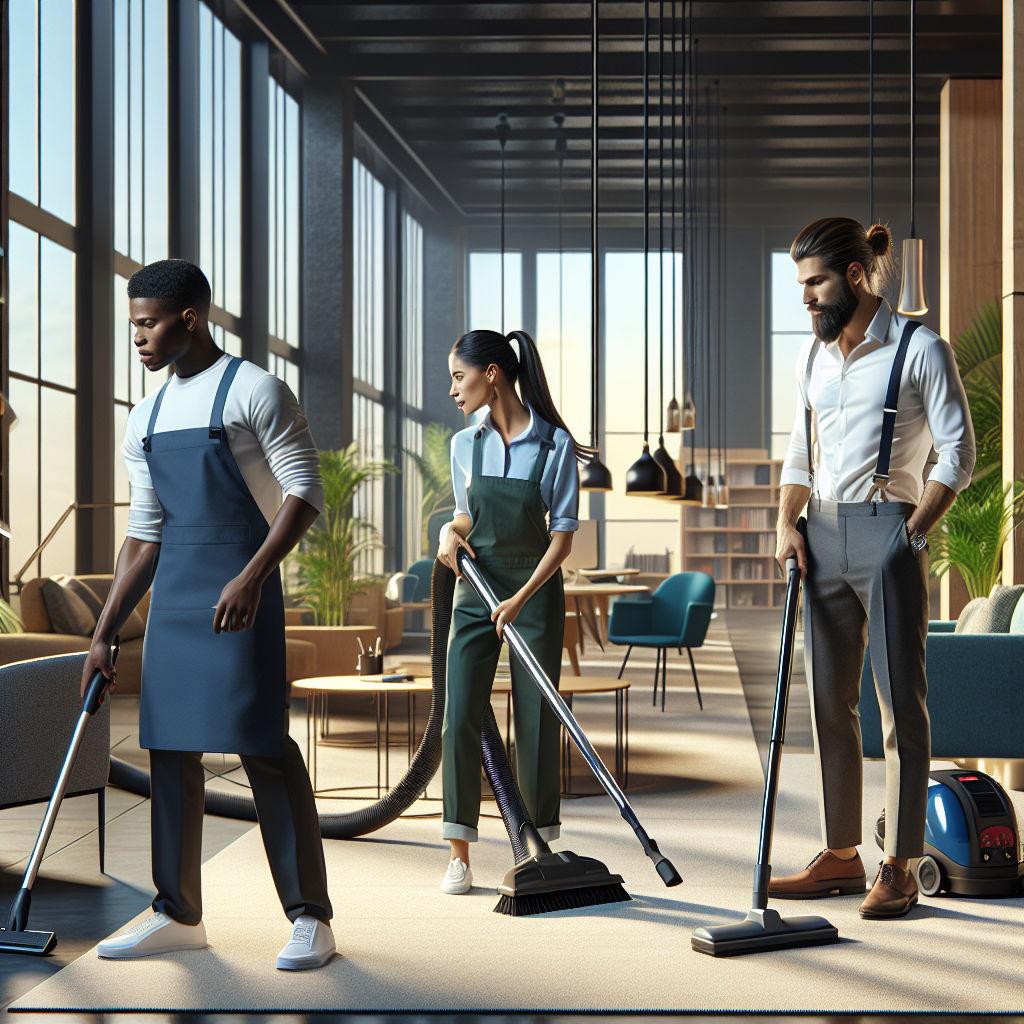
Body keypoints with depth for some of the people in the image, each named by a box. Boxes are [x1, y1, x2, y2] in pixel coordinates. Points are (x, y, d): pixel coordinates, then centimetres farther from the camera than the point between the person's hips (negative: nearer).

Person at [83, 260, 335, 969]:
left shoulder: (254, 391, -5)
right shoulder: (146, 419, 16)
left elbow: (306, 494, -11)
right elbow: (144, 536, 18)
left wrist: (250, 578, -23)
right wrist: (104, 634, 14)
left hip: (240, 590, -7)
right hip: (171, 596, 7)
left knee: (264, 745, -9)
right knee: (171, 748, 7)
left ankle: (311, 917, -2)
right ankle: (180, 915, 17)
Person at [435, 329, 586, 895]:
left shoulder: (555, 444, -8)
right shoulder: (465, 445, 5)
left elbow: (563, 534, -8)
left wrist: (521, 598, -17)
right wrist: (452, 531, -4)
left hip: (536, 589, -3)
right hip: (476, 588, 3)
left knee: (536, 721, 1)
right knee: (459, 717, -6)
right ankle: (459, 853, 1)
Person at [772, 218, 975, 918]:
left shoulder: (920, 348, -4)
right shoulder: (813, 354, 15)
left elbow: (958, 454, -6)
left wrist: (911, 533, -13)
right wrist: (789, 523, 4)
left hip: (887, 529, -6)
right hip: (823, 537, 7)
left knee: (901, 699, -3)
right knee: (830, 700, 8)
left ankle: (900, 868, 2)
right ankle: (841, 857, 18)